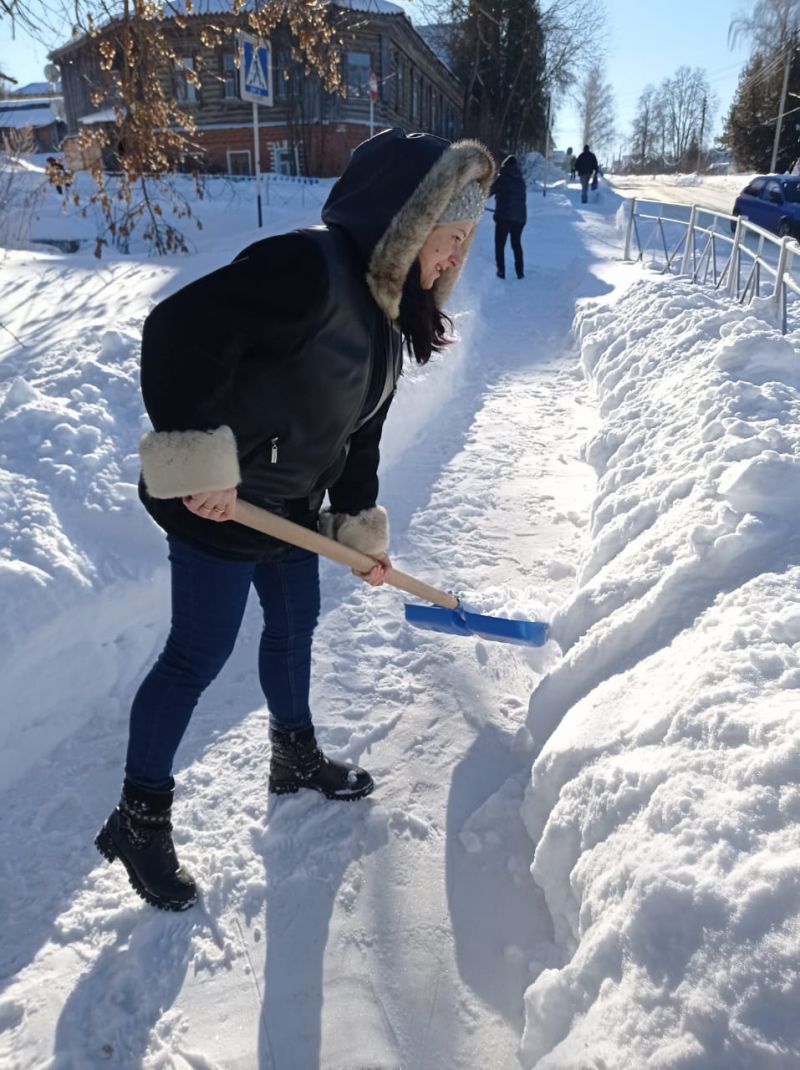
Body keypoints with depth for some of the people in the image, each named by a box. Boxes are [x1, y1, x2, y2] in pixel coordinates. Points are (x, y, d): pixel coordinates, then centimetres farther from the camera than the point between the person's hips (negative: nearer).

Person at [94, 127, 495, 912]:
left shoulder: (385, 307, 6)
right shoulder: (309, 267, -26)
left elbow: (360, 431, 12)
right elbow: (179, 332, -32)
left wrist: (362, 526, 13)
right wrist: (199, 457, -31)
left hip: (291, 502, 9)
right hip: (218, 502, -9)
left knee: (295, 626, 21)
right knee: (199, 655, 1)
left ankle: (296, 757, 45)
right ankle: (138, 819, 21)